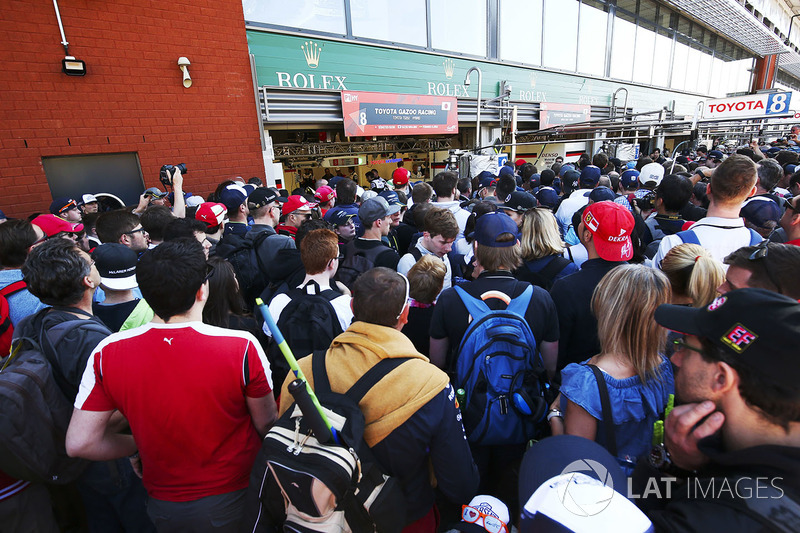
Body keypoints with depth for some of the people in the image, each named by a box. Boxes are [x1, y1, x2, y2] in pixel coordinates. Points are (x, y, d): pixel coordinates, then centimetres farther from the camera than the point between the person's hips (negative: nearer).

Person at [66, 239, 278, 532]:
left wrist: (137, 444, 6)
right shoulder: (242, 347, -28)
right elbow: (267, 425, -14)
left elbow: (79, 443, -11)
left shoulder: (107, 354, -18)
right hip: (237, 499, -2)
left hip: (164, 507, 2)